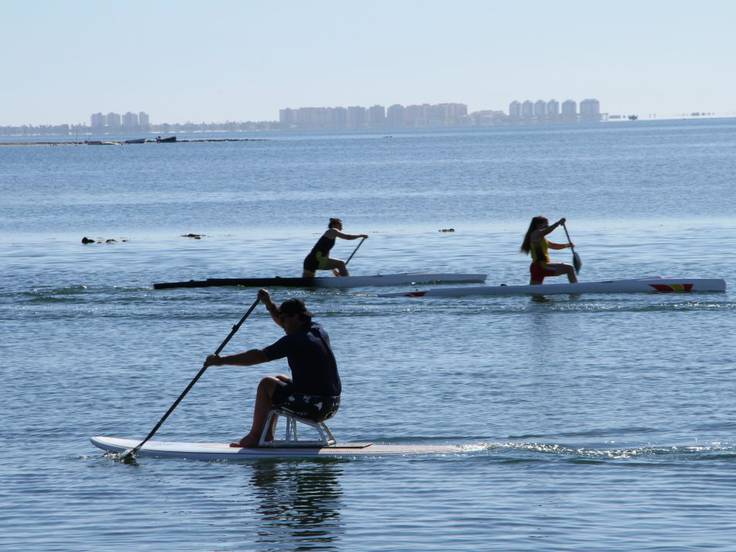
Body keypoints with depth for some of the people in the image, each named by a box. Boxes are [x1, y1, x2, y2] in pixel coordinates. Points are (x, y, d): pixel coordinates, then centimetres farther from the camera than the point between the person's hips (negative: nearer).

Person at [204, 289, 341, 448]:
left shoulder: (294, 341, -16)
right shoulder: (318, 331, 10)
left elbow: (257, 356, -15)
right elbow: (282, 321, 28)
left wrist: (221, 361, -10)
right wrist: (269, 304, 15)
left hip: (314, 408, -9)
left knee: (266, 384, 1)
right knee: (279, 380, 25)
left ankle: (254, 437, 8)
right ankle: (267, 437, 26)